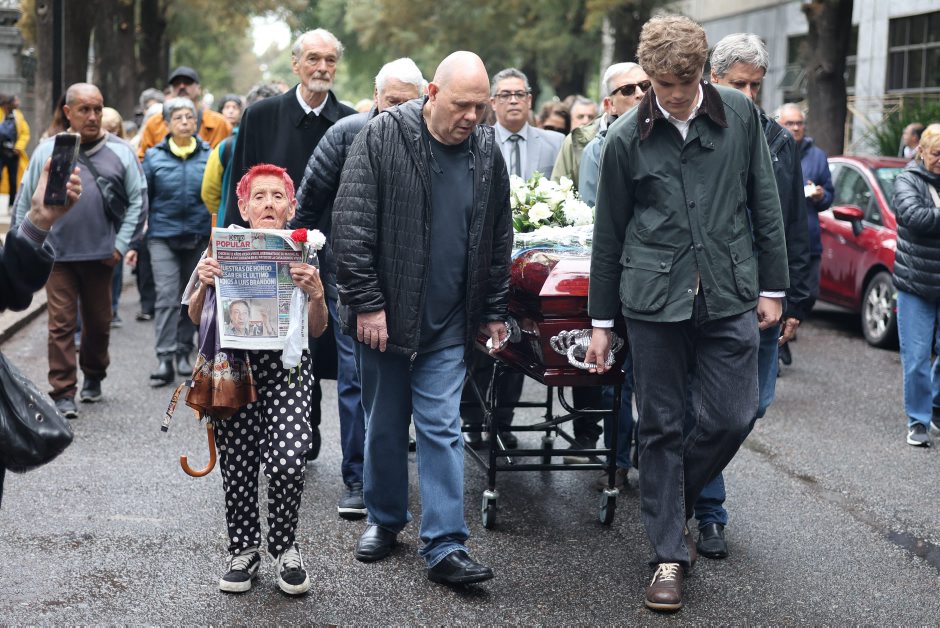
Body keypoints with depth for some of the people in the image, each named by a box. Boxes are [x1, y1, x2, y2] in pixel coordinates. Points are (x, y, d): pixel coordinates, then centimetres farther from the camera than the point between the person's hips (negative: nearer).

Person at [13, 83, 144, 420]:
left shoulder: (120, 151, 2)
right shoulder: (47, 151, 2)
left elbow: (137, 200, 4)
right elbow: (25, 202, 7)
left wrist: (121, 244, -2)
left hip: (101, 253, 1)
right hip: (57, 253, -1)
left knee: (98, 321, 14)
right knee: (61, 323, -5)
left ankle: (93, 377, 35)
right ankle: (63, 393, -2)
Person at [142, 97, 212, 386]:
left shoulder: (209, 155, 3)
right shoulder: (154, 156, 1)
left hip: (199, 237, 2)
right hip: (163, 236, -2)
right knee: (166, 297, -10)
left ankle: (184, 352, 23)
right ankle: (164, 359, -11)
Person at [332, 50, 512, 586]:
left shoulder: (487, 150, 3)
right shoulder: (383, 136, -9)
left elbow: (499, 239, 12)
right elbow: (351, 224, -11)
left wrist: (495, 311, 11)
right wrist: (366, 301, -14)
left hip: (449, 323, 2)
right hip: (385, 315, -1)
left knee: (442, 428, 0)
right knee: (384, 425, 11)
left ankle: (445, 547, 1)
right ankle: (385, 519, 30)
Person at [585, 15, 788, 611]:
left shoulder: (740, 114, 3)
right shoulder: (627, 138, 0)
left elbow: (765, 204, 9)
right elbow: (609, 235, 7)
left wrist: (772, 286, 7)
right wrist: (601, 322, 8)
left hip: (729, 295, 1)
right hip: (655, 298, -1)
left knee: (732, 417, 0)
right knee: (661, 427, 4)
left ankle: (672, 504, 28)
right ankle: (670, 555, 15)